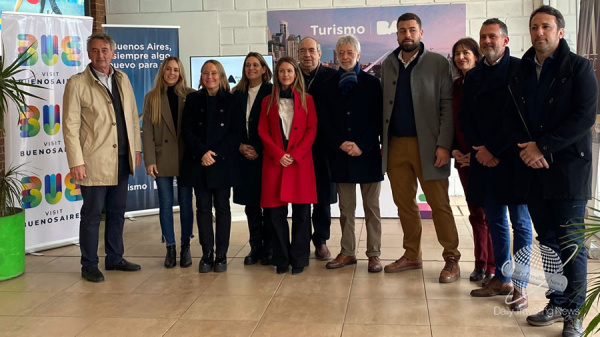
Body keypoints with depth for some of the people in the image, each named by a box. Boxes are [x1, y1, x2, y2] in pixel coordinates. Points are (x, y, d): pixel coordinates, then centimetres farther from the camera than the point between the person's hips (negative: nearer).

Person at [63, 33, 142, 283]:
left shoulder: (122, 79, 10)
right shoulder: (77, 84, -6)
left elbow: (133, 116, 14)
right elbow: (70, 126, -9)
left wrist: (136, 149, 10)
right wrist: (76, 162, -14)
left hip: (122, 159, 5)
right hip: (94, 161, -5)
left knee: (117, 211, 14)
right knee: (92, 214, 3)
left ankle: (115, 258, 27)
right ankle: (89, 265, 15)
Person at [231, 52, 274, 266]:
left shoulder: (271, 92, -1)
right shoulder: (237, 94, 11)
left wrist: (260, 150, -11)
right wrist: (240, 146, -3)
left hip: (266, 156, -4)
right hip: (245, 156, 4)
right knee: (250, 203, 6)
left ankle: (268, 248, 8)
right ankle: (255, 248, 15)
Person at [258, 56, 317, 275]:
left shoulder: (306, 99, 8)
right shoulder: (268, 101, 12)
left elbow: (312, 130, 1)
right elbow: (263, 132, 5)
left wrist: (296, 155, -10)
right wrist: (278, 154, -9)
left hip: (301, 161, -1)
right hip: (274, 161, 1)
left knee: (301, 211, -1)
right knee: (276, 212, 0)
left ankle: (299, 259, 8)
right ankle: (281, 259, 10)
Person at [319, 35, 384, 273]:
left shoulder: (371, 83, 3)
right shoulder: (328, 85, 10)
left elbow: (377, 119, -2)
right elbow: (325, 121, 5)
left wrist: (362, 146, -13)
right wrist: (341, 143, -10)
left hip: (368, 153, -2)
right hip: (341, 154, 2)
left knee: (371, 208, 3)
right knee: (345, 208, 8)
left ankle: (374, 254, 9)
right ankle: (347, 252, 16)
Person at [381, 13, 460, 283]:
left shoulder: (438, 63, -2)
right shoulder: (387, 65, 11)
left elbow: (447, 106, -7)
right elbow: (384, 105, 11)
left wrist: (444, 145, -14)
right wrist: (382, 141, 4)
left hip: (427, 144, -4)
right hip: (395, 144, 4)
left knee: (439, 204, 0)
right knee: (404, 203, 10)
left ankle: (452, 259, 9)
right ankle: (412, 255, 21)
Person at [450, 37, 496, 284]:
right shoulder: (456, 86, 10)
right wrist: (454, 150, 0)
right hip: (463, 159, 5)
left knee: (490, 212, -2)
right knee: (475, 213, 10)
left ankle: (493, 267, 7)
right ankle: (480, 264, 19)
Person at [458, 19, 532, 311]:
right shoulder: (472, 76, 12)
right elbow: (465, 118, 10)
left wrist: (493, 149, -13)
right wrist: (480, 150, -4)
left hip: (512, 158, -5)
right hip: (484, 158, 5)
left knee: (519, 223, 1)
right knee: (495, 222, 12)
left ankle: (520, 287, 8)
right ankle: (502, 279, 22)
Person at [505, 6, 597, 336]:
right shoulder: (521, 71, 12)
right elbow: (512, 117, 12)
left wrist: (543, 147, -15)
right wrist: (527, 148, -7)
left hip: (568, 169, -4)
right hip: (533, 170, 5)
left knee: (570, 244, -1)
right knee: (548, 241, 11)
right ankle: (557, 303, 22)